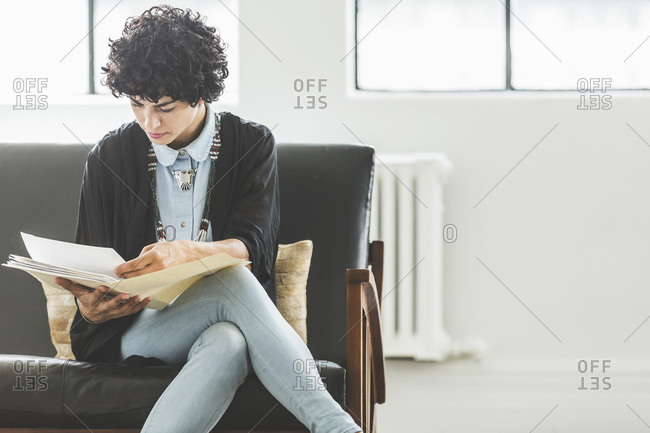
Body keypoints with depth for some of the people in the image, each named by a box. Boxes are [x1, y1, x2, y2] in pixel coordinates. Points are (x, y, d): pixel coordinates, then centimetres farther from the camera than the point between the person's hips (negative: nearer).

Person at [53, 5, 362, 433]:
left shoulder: (253, 144, 6)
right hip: (134, 326, -1)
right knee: (231, 283, -37)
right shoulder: (109, 156, 8)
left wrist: (185, 251, -31)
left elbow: (251, 246, -8)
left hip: (228, 321, 1)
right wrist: (90, 307, -18)